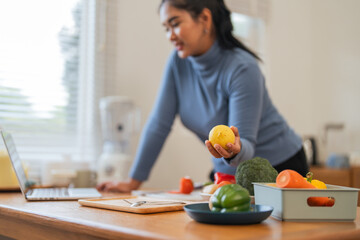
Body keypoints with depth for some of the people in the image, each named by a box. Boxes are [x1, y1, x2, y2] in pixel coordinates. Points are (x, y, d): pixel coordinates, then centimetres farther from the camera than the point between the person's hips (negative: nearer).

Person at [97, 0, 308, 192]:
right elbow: (159, 124, -7)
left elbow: (247, 145, -26)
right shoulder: (178, 62, -8)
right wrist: (133, 182, -6)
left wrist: (234, 150, -50)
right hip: (228, 171, 5)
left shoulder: (242, 69, -25)